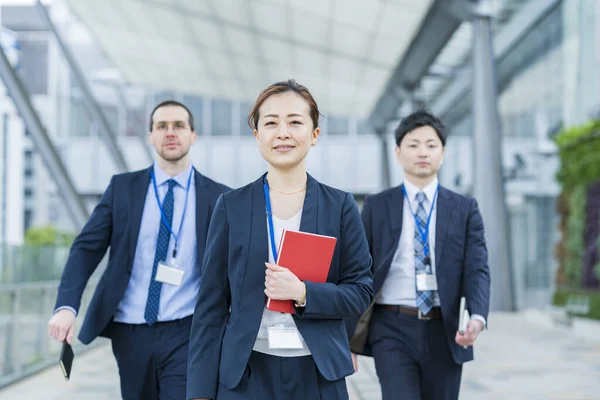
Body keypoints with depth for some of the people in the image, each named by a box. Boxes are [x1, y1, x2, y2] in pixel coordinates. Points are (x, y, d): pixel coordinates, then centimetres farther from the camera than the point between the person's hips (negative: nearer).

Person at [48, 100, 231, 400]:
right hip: (130, 333, 2)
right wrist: (66, 306, -15)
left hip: (188, 334, -2)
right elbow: (86, 248, 0)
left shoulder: (218, 197, 2)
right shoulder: (123, 187, 5)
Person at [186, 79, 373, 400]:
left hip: (318, 374, 0)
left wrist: (304, 293, -16)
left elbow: (360, 291, 1)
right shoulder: (231, 206, 1)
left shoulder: (340, 206, 2)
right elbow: (211, 302, 2)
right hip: (245, 374, 0)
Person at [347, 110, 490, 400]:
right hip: (393, 331, -2)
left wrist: (477, 317, -22)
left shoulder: (465, 209, 7)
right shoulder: (376, 207, 5)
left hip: (444, 334, 2)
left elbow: (477, 269, -2)